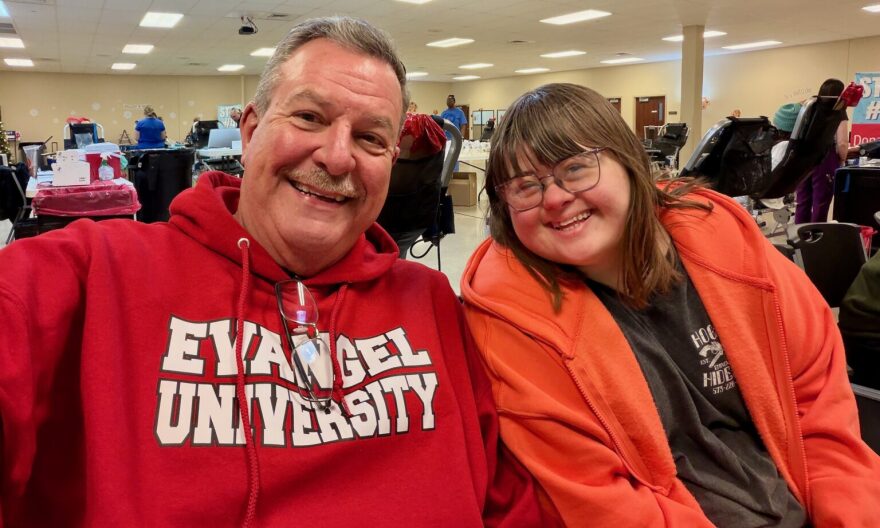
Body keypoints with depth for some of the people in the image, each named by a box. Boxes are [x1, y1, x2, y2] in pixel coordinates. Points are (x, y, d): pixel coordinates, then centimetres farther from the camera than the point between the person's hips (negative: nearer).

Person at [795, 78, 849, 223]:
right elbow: (842, 143, -10)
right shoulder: (838, 112, -2)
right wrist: (841, 160, 6)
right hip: (824, 162, -5)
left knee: (802, 203, 10)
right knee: (820, 205, 2)